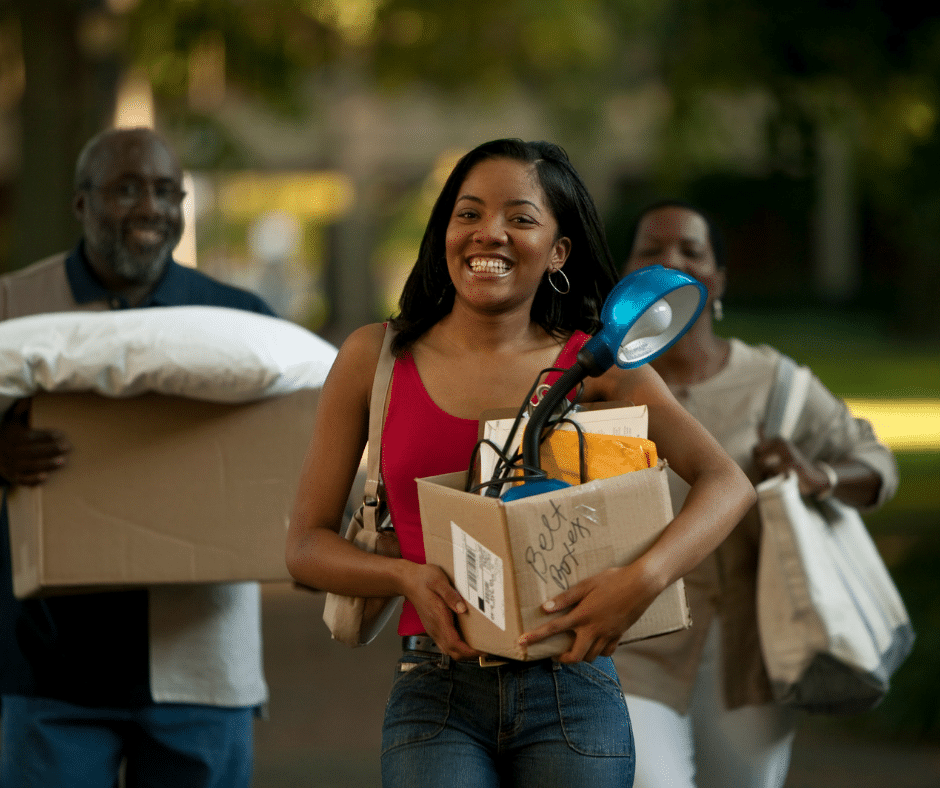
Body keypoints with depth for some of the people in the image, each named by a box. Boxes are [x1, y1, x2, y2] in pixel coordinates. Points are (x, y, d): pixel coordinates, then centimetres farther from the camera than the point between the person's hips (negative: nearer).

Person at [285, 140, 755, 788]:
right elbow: (307, 545, 8)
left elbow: (728, 483, -4)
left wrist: (644, 578, -22)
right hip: (437, 693, 0)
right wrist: (407, 576, -13)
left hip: (571, 693, 0)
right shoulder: (374, 358, 7)